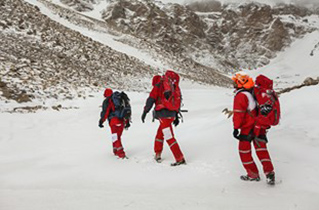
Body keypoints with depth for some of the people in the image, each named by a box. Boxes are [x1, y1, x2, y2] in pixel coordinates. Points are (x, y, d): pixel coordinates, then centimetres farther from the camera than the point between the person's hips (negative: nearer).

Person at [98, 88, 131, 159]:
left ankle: (121, 154, -14)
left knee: (116, 138, -5)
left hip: (114, 121, -7)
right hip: (122, 120, 7)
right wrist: (127, 121, 28)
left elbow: (105, 112, -7)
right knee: (118, 136, 20)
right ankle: (116, 151, 27)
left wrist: (101, 121, 2)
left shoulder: (107, 101, 0)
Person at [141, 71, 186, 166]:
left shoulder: (159, 86, 2)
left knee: (169, 137, -7)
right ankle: (158, 155, 30)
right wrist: (176, 116, 23)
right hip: (172, 114, 7)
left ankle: (180, 159, -10)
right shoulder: (175, 87, 19)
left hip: (163, 114, -7)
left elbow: (151, 99, -5)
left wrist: (145, 111, -1)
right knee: (160, 133, 22)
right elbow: (178, 102, 19)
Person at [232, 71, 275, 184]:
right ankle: (270, 174, 5)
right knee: (261, 150, 13)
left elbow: (238, 114, -19)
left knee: (244, 151, 10)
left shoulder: (240, 96, -17)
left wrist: (236, 128, -14)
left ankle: (253, 175, 17)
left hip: (247, 129, -7)